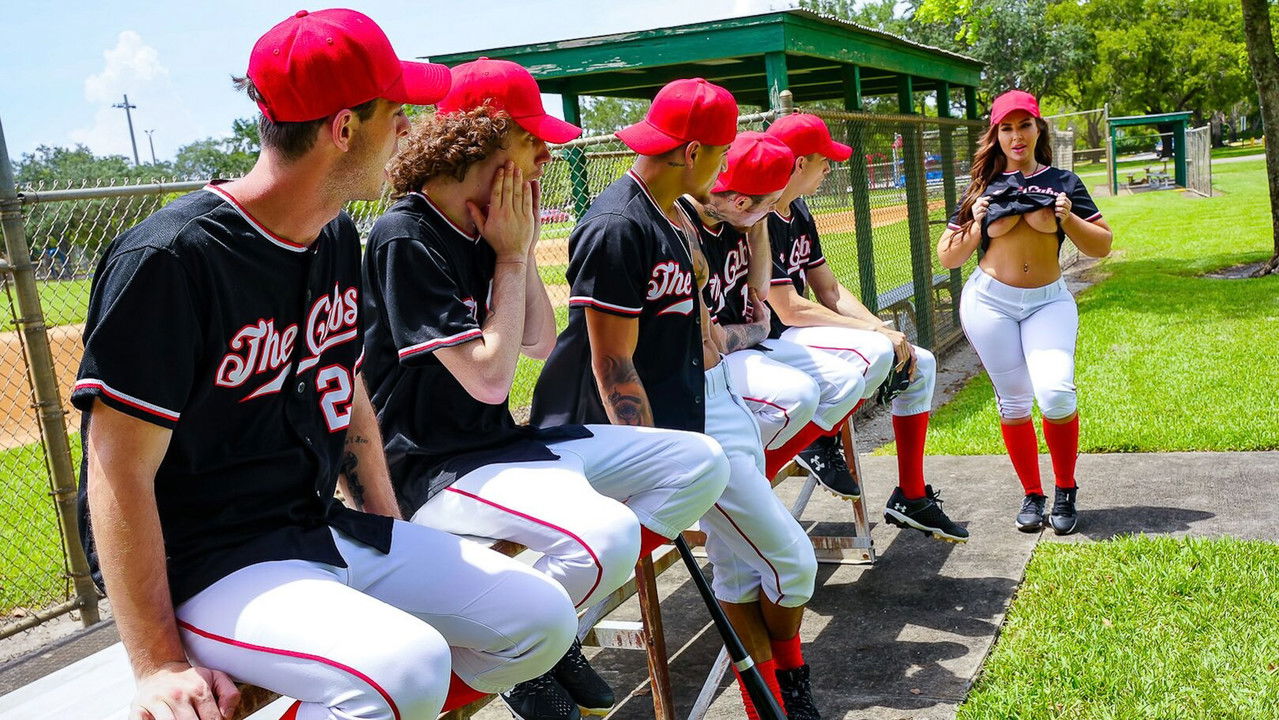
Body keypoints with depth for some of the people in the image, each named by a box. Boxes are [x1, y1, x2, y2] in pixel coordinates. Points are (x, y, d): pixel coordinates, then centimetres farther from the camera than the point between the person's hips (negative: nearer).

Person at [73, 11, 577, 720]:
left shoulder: (336, 238, 8)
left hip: (324, 530, 8)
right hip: (204, 569, -8)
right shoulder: (167, 259, -18)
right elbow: (119, 474, -18)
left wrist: (395, 546, 15)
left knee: (544, 620, -1)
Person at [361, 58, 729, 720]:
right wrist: (511, 256, -11)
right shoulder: (406, 237, -16)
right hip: (435, 467, -9)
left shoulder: (483, 227, 9)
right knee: (607, 532, -35)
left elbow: (541, 345, 14)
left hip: (504, 443, 9)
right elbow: (487, 378, -20)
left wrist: (523, 250, 3)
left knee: (700, 462, 1)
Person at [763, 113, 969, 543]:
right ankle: (821, 441, -12)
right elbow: (789, 311, -24)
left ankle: (911, 498, 11)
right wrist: (877, 332, -19)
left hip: (796, 334, 10)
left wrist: (885, 330, -5)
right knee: (874, 353, -33)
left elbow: (829, 291, 11)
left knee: (920, 363, 9)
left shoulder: (798, 212, 11)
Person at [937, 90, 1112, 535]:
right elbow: (948, 257, 6)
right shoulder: (983, 188, 7)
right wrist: (977, 224, -9)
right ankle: (1032, 495, 16)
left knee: (1055, 392, -19)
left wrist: (1067, 218, -8)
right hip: (990, 301, 1)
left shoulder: (1063, 182, 8)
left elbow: (1101, 247, 7)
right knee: (1014, 400, 1)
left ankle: (1065, 491, 2)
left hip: (1048, 301, 0)